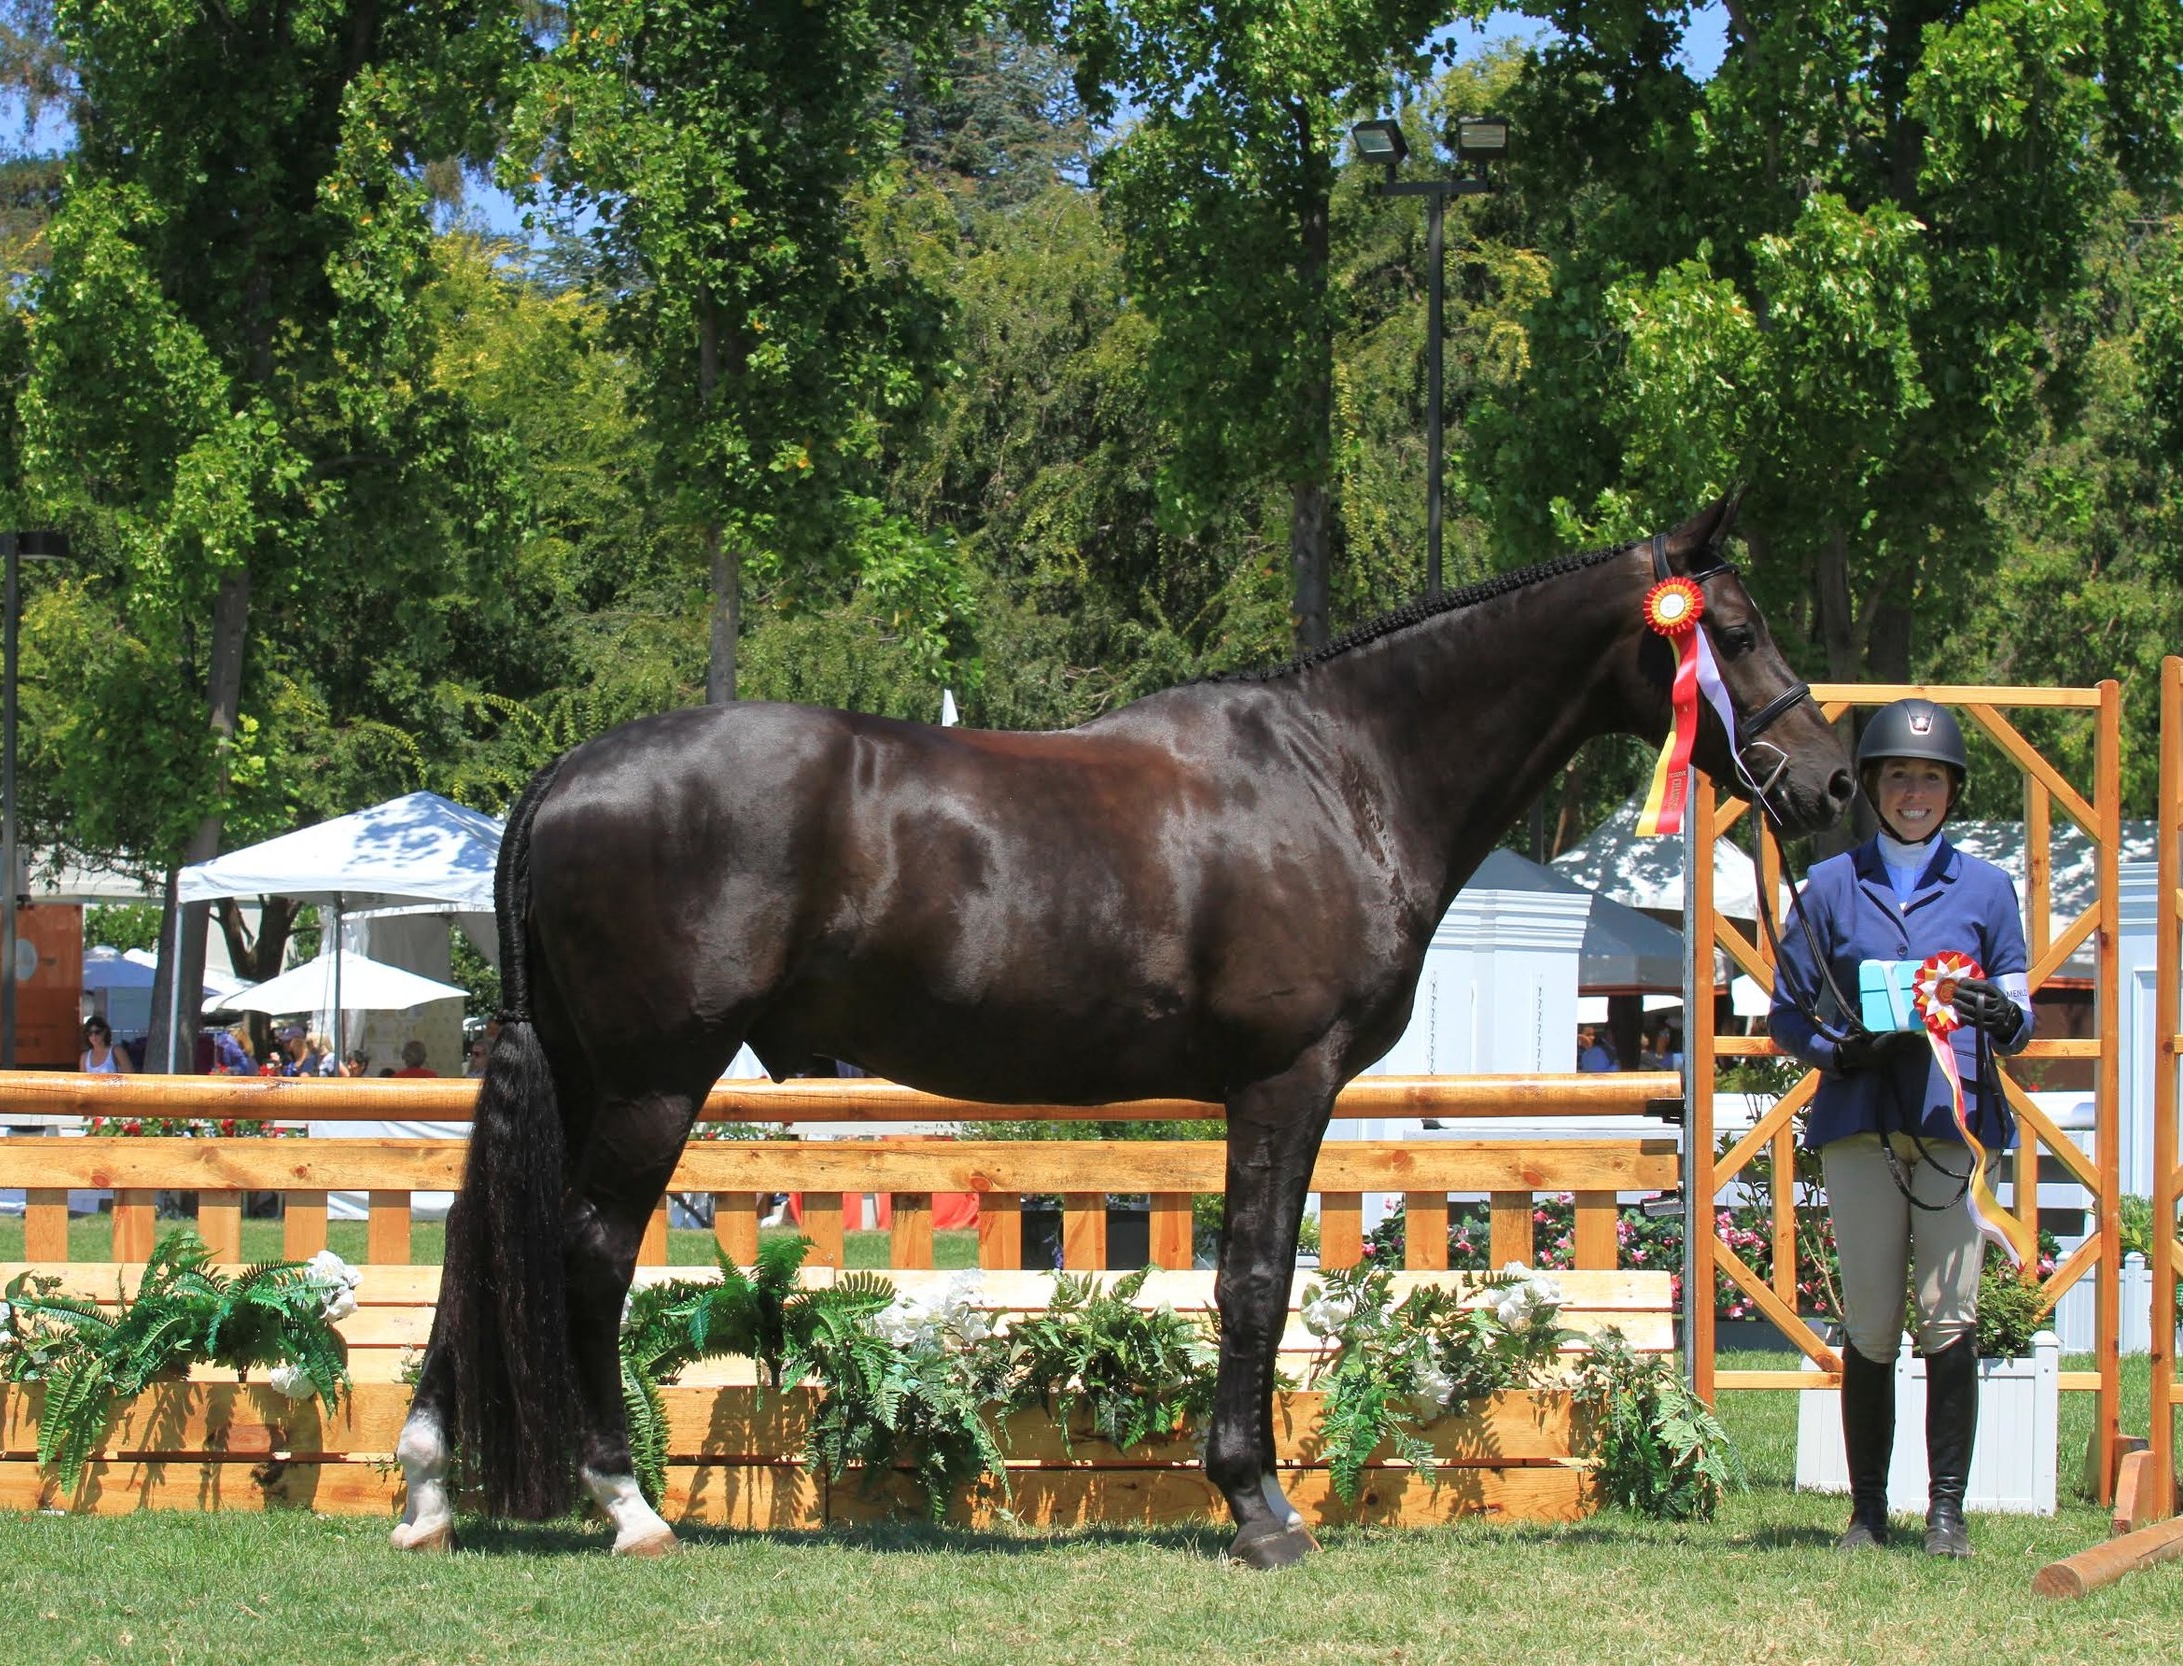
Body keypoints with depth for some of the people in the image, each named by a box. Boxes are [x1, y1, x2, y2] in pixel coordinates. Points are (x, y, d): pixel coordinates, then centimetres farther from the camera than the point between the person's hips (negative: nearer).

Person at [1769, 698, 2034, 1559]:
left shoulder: (1985, 889, 12)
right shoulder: (1831, 887, 12)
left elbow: (2018, 1018, 11)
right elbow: (1787, 1013, 13)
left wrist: (1999, 1016, -13)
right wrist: (1841, 1051, -8)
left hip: (1954, 1123, -1)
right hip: (1859, 1124, 1)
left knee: (1949, 1319, -9)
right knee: (1870, 1327, 0)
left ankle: (1946, 1510, -5)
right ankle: (1867, 1511, 7)